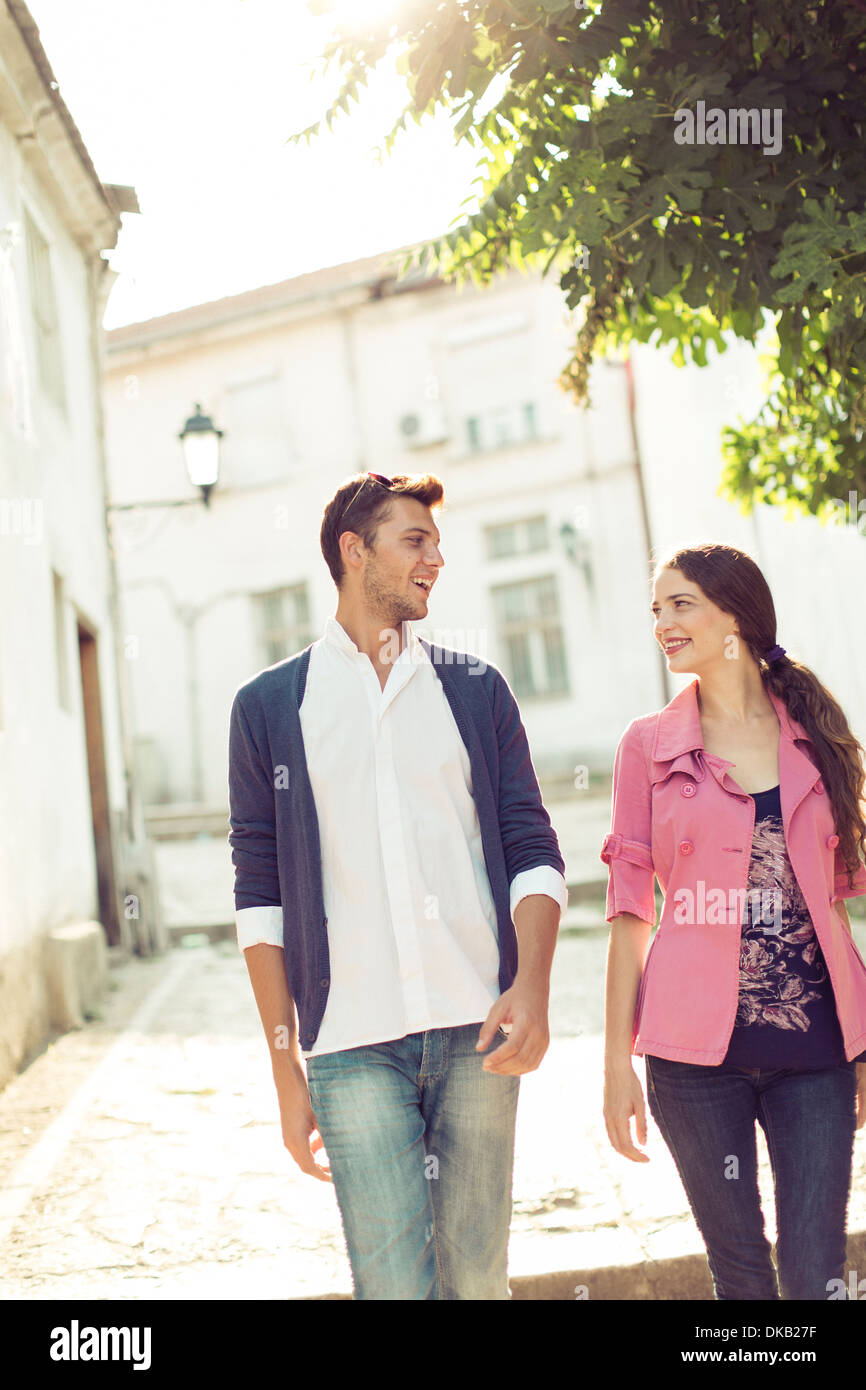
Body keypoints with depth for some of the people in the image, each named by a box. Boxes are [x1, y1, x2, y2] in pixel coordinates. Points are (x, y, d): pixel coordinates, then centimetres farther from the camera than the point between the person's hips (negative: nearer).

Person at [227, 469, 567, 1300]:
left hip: (477, 1030, 2)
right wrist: (285, 1070, 3)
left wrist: (533, 984, -9)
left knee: (477, 1276, 8)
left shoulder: (475, 689, 12)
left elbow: (533, 851, 9)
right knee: (394, 1281, -6)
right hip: (351, 1043, -1)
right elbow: (261, 896, 6)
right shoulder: (268, 707, 7)